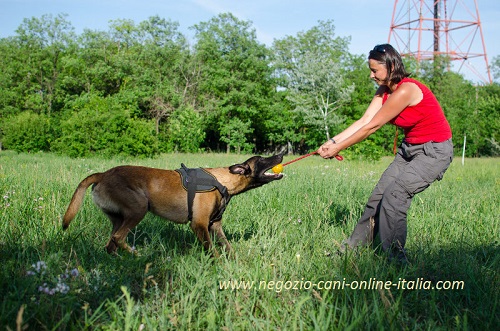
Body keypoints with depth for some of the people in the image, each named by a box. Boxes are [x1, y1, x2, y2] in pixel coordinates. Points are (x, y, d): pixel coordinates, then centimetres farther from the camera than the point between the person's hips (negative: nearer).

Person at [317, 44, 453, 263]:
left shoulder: (405, 91, -26)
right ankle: (355, 246, 14)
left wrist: (338, 148, -17)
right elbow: (363, 121, -6)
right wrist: (333, 142, -17)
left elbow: (371, 127, -23)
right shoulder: (384, 91, 3)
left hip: (434, 150, -9)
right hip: (410, 148, 9)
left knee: (394, 196, -17)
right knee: (379, 194, 3)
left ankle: (395, 259, -5)